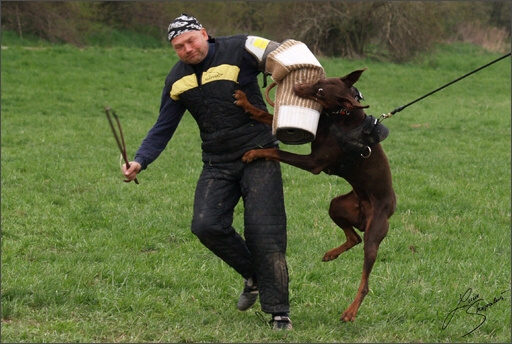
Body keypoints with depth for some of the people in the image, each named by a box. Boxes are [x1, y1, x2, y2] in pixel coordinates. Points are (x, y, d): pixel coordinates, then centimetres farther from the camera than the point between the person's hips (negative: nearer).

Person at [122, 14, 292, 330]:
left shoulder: (239, 50, -10)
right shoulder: (177, 81, 6)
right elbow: (163, 128, 12)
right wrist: (140, 162, -2)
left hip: (258, 155, -5)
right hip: (218, 165, 5)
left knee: (263, 233, -11)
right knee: (206, 225, -14)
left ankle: (279, 311, 0)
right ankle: (254, 276, 12)